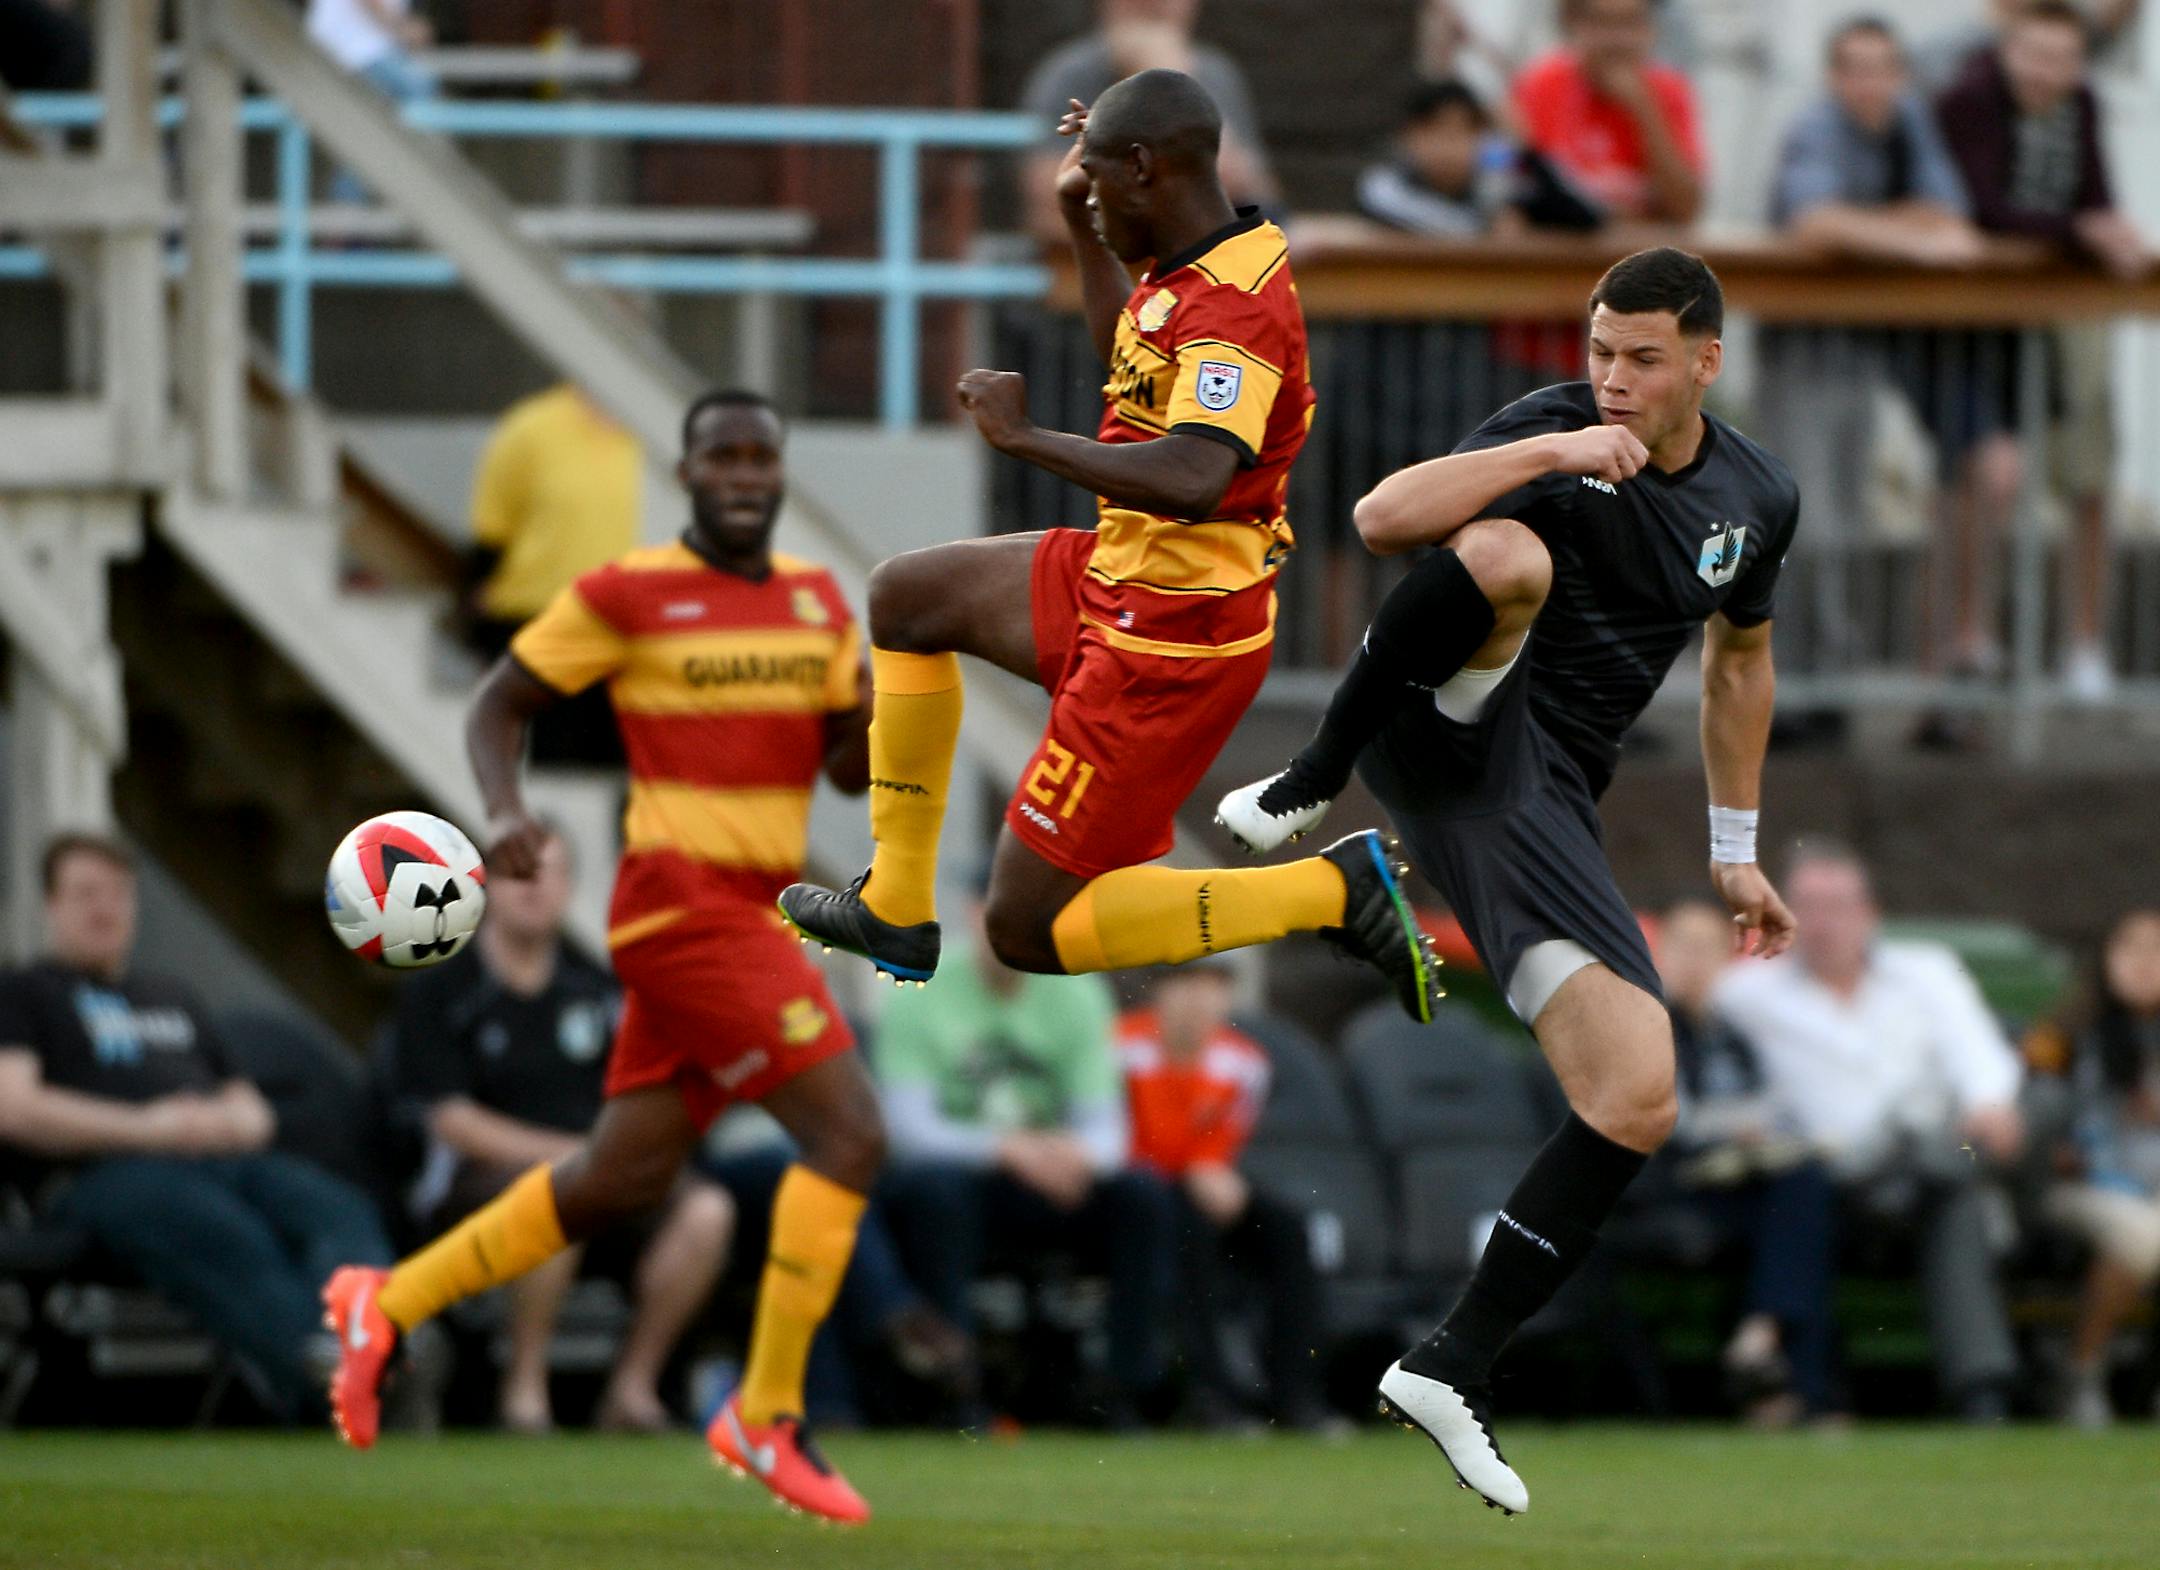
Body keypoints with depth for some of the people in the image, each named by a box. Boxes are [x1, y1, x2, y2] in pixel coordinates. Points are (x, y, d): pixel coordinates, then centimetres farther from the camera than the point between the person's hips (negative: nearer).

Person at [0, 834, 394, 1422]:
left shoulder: (173, 996, 37)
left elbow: (251, 1107, 34)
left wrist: (243, 1120, 6)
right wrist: (145, 1126, -10)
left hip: (223, 1155, 5)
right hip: (106, 1172, -5)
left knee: (341, 1210, -31)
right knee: (232, 1240, -40)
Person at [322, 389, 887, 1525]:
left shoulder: (818, 601, 13)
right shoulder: (628, 595, -5)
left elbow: (849, 769, 16)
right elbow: (499, 705, 1)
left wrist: (875, 708, -7)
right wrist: (504, 811, -17)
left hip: (760, 918, 8)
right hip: (684, 906, -8)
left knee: (621, 1181, 13)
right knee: (849, 1134, -17)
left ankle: (387, 1304, 27)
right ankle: (766, 1416, -9)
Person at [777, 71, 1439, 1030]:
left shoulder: (1233, 305, -27)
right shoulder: (1204, 269, 4)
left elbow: (1193, 478, -43)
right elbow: (1130, 357, 28)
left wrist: (1022, 436, -32)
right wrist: (1081, 227, 20)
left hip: (1168, 644, -10)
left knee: (1028, 931, -4)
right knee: (904, 600, 24)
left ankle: (1336, 890, -5)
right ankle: (896, 910, 28)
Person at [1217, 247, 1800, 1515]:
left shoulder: (1759, 501, 11)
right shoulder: (1559, 433, -6)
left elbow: (1740, 659, 29)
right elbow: (1383, 517, -20)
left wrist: (1737, 853, 29)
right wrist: (1551, 454, -29)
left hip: (1542, 803, 5)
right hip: (1447, 731, -5)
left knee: (1640, 1105, -9)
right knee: (1510, 556, -38)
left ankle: (1455, 1368, 2)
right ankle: (1312, 782, -22)